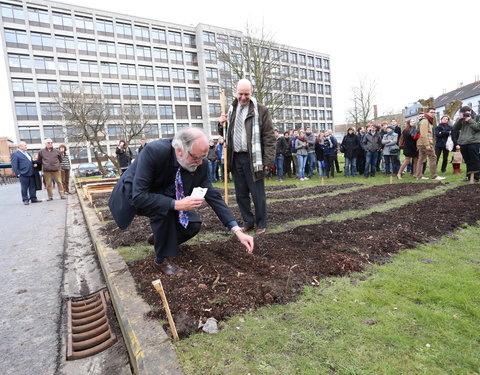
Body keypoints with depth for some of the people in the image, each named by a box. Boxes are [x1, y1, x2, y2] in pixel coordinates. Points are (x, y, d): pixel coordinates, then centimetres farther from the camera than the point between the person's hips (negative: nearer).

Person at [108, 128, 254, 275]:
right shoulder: (153, 152, -36)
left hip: (164, 195, 5)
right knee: (165, 208, -34)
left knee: (193, 224, -11)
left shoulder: (199, 164, -20)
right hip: (133, 195, -5)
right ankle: (161, 260, -10)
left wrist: (237, 231, -22)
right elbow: (139, 197, -37)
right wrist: (177, 204, -45)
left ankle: (159, 237, 19)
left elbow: (213, 195, -16)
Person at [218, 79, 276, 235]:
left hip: (252, 158, -5)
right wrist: (221, 124, 2)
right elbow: (225, 134, 24)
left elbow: (269, 137, -6)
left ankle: (261, 224, 16)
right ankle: (248, 222, 26)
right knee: (241, 195, 12)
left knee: (257, 194, 2)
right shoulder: (232, 110, 15)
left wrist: (269, 159, -14)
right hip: (235, 158, 6)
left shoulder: (260, 110, -3)